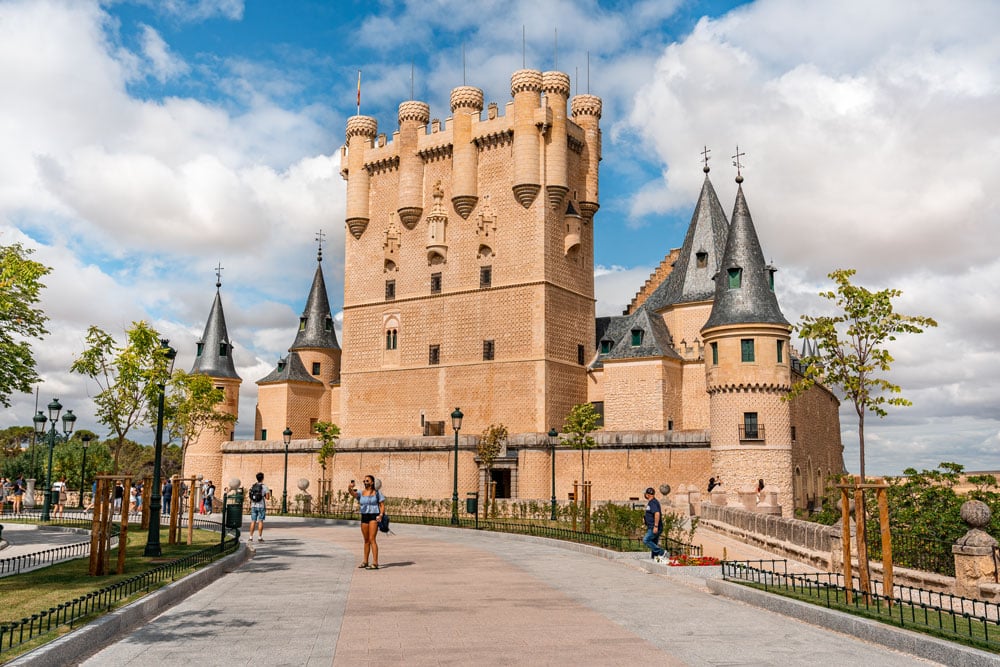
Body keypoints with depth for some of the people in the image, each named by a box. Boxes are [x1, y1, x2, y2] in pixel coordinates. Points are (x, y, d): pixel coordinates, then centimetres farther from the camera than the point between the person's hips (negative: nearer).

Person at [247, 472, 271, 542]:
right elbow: (267, 498, -8)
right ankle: (260, 537, -1)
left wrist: (250, 506, 16)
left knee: (253, 522, 6)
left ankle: (251, 537, 4)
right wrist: (269, 493, 13)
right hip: (261, 506, -3)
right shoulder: (264, 486, -7)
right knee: (260, 522, 0)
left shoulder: (252, 486, 5)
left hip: (253, 506, 3)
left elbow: (250, 497, 7)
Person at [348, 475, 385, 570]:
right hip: (364, 517, 4)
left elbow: (382, 505, 1)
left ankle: (375, 563, -16)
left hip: (374, 517, -4)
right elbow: (352, 493, -13)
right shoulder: (361, 492, 7)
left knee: (372, 539, -14)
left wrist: (381, 515, -15)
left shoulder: (377, 492, 1)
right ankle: (365, 562, 25)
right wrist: (350, 488, -35)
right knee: (366, 540, 14)